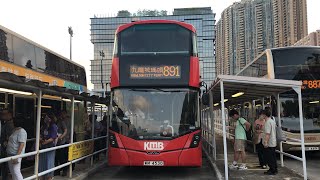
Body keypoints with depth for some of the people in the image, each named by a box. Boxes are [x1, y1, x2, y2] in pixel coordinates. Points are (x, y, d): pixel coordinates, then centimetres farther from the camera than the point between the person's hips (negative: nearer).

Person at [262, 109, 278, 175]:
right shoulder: (273, 121, 12)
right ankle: (275, 169, 21)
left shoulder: (268, 122, -18)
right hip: (273, 143, 10)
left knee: (269, 158, -3)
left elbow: (268, 133, -25)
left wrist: (266, 142, -24)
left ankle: (273, 170, 1)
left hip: (269, 144, -10)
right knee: (273, 157, 15)